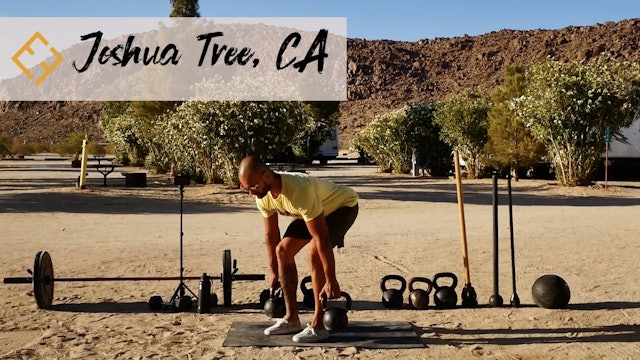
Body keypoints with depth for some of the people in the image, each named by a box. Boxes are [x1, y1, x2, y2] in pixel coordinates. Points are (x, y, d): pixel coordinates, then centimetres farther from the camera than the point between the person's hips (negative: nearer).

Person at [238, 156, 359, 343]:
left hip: (343, 205, -8)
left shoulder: (299, 191, -42)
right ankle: (291, 319, 6)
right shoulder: (263, 197, -16)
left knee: (314, 253, -27)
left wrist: (331, 280, -34)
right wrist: (274, 272, 5)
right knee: (283, 250, -2)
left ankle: (318, 325, -16)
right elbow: (271, 234, -2)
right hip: (314, 209, 8)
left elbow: (321, 238, -38)